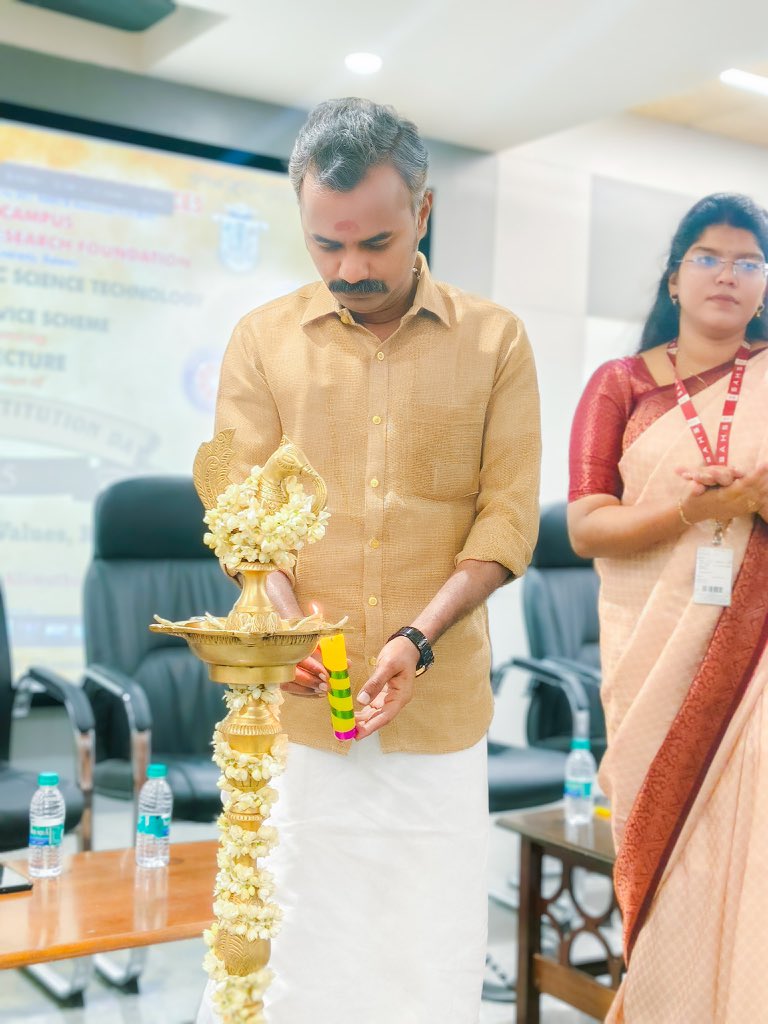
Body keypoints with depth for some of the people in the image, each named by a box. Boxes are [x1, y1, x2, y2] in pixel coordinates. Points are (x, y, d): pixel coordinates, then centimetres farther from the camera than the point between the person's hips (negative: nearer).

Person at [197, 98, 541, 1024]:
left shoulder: (495, 341, 4)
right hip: (298, 704, 1)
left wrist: (418, 638, -14)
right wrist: (287, 618, -16)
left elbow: (508, 517, -1)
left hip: (441, 704, 0)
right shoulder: (261, 340, 6)